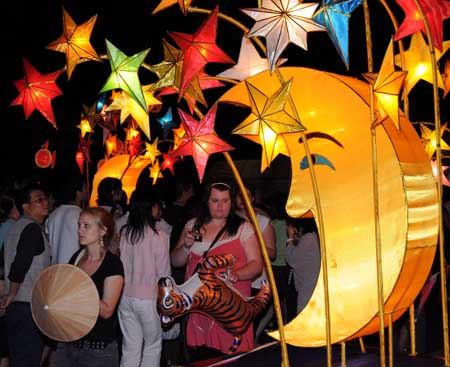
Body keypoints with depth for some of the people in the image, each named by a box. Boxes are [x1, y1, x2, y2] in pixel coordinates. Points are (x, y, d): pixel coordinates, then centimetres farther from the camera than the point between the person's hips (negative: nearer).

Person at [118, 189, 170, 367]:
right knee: (152, 346, 13)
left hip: (125, 296, 4)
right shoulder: (159, 236, -13)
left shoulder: (124, 233, -1)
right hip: (148, 298, -4)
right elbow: (163, 273, -7)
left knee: (130, 347, 11)